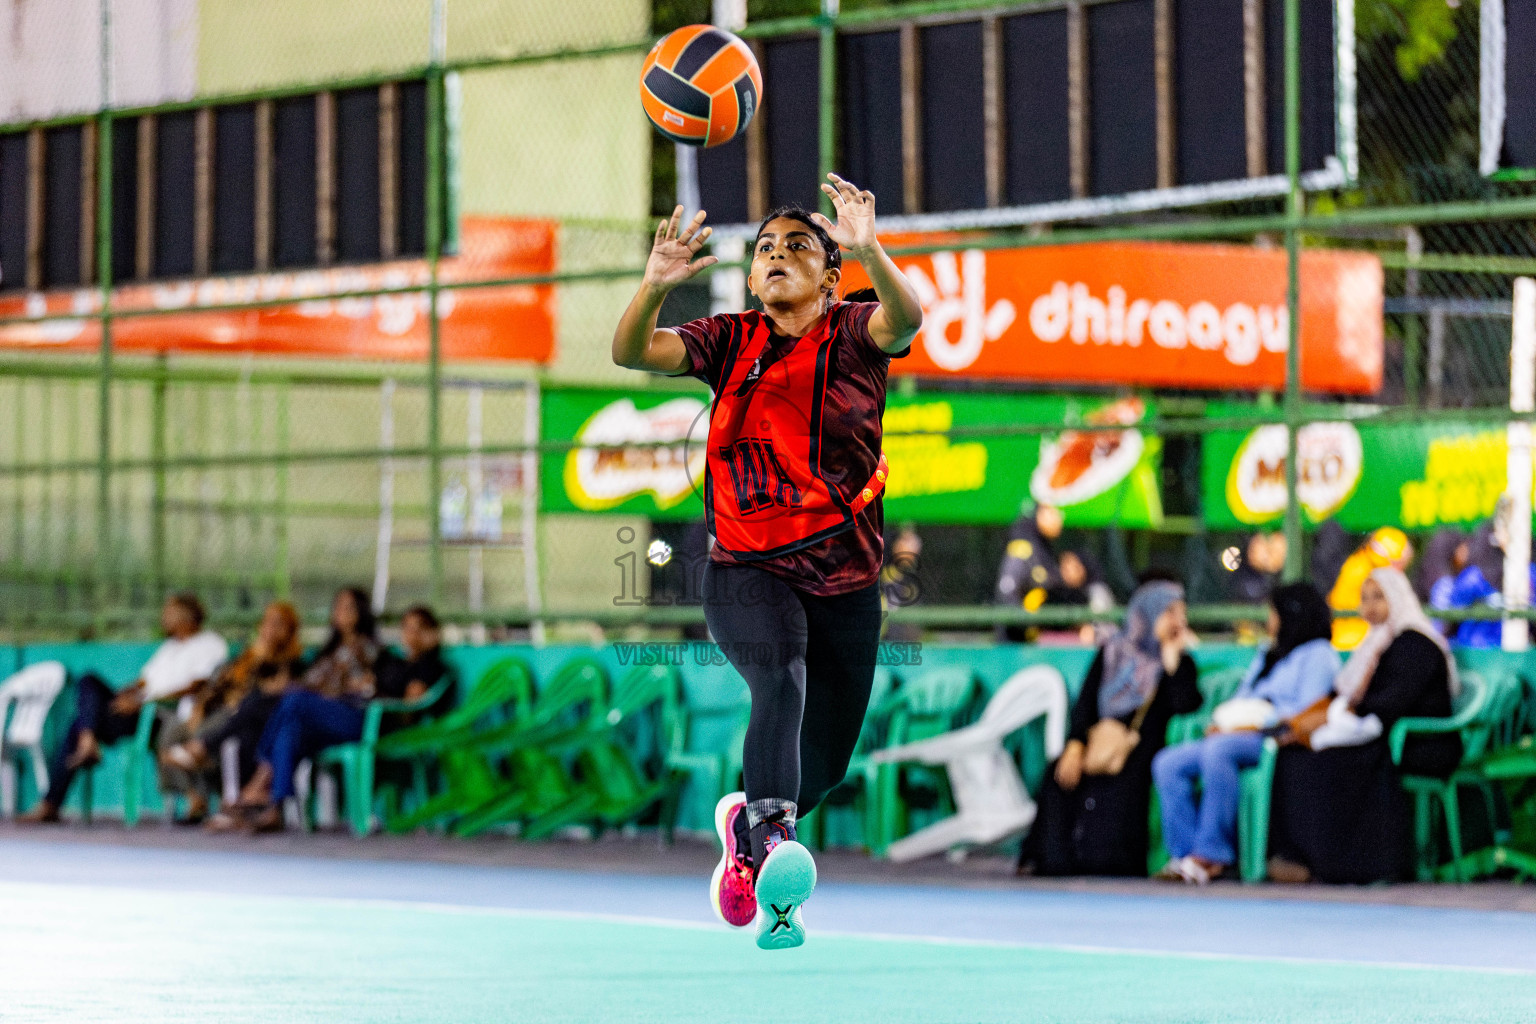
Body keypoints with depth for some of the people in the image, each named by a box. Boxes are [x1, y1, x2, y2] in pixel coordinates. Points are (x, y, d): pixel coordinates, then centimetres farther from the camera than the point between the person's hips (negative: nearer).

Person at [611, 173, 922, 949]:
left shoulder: (853, 334, -1)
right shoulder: (732, 341, 4)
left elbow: (905, 318, -25)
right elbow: (633, 353, -9)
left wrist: (870, 250, -44)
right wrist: (655, 286, -30)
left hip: (845, 579, 2)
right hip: (747, 570, -1)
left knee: (826, 761, 10)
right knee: (782, 683, -32)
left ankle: (745, 822, 42)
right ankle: (774, 859, -46)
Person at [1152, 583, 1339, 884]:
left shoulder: (1317, 653, 5)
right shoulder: (1266, 656, 33)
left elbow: (1309, 710, -9)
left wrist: (1259, 724, -16)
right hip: (1238, 736, 9)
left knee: (1217, 752, -38)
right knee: (1168, 764, -14)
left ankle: (1212, 853, -37)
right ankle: (1186, 853, -24)